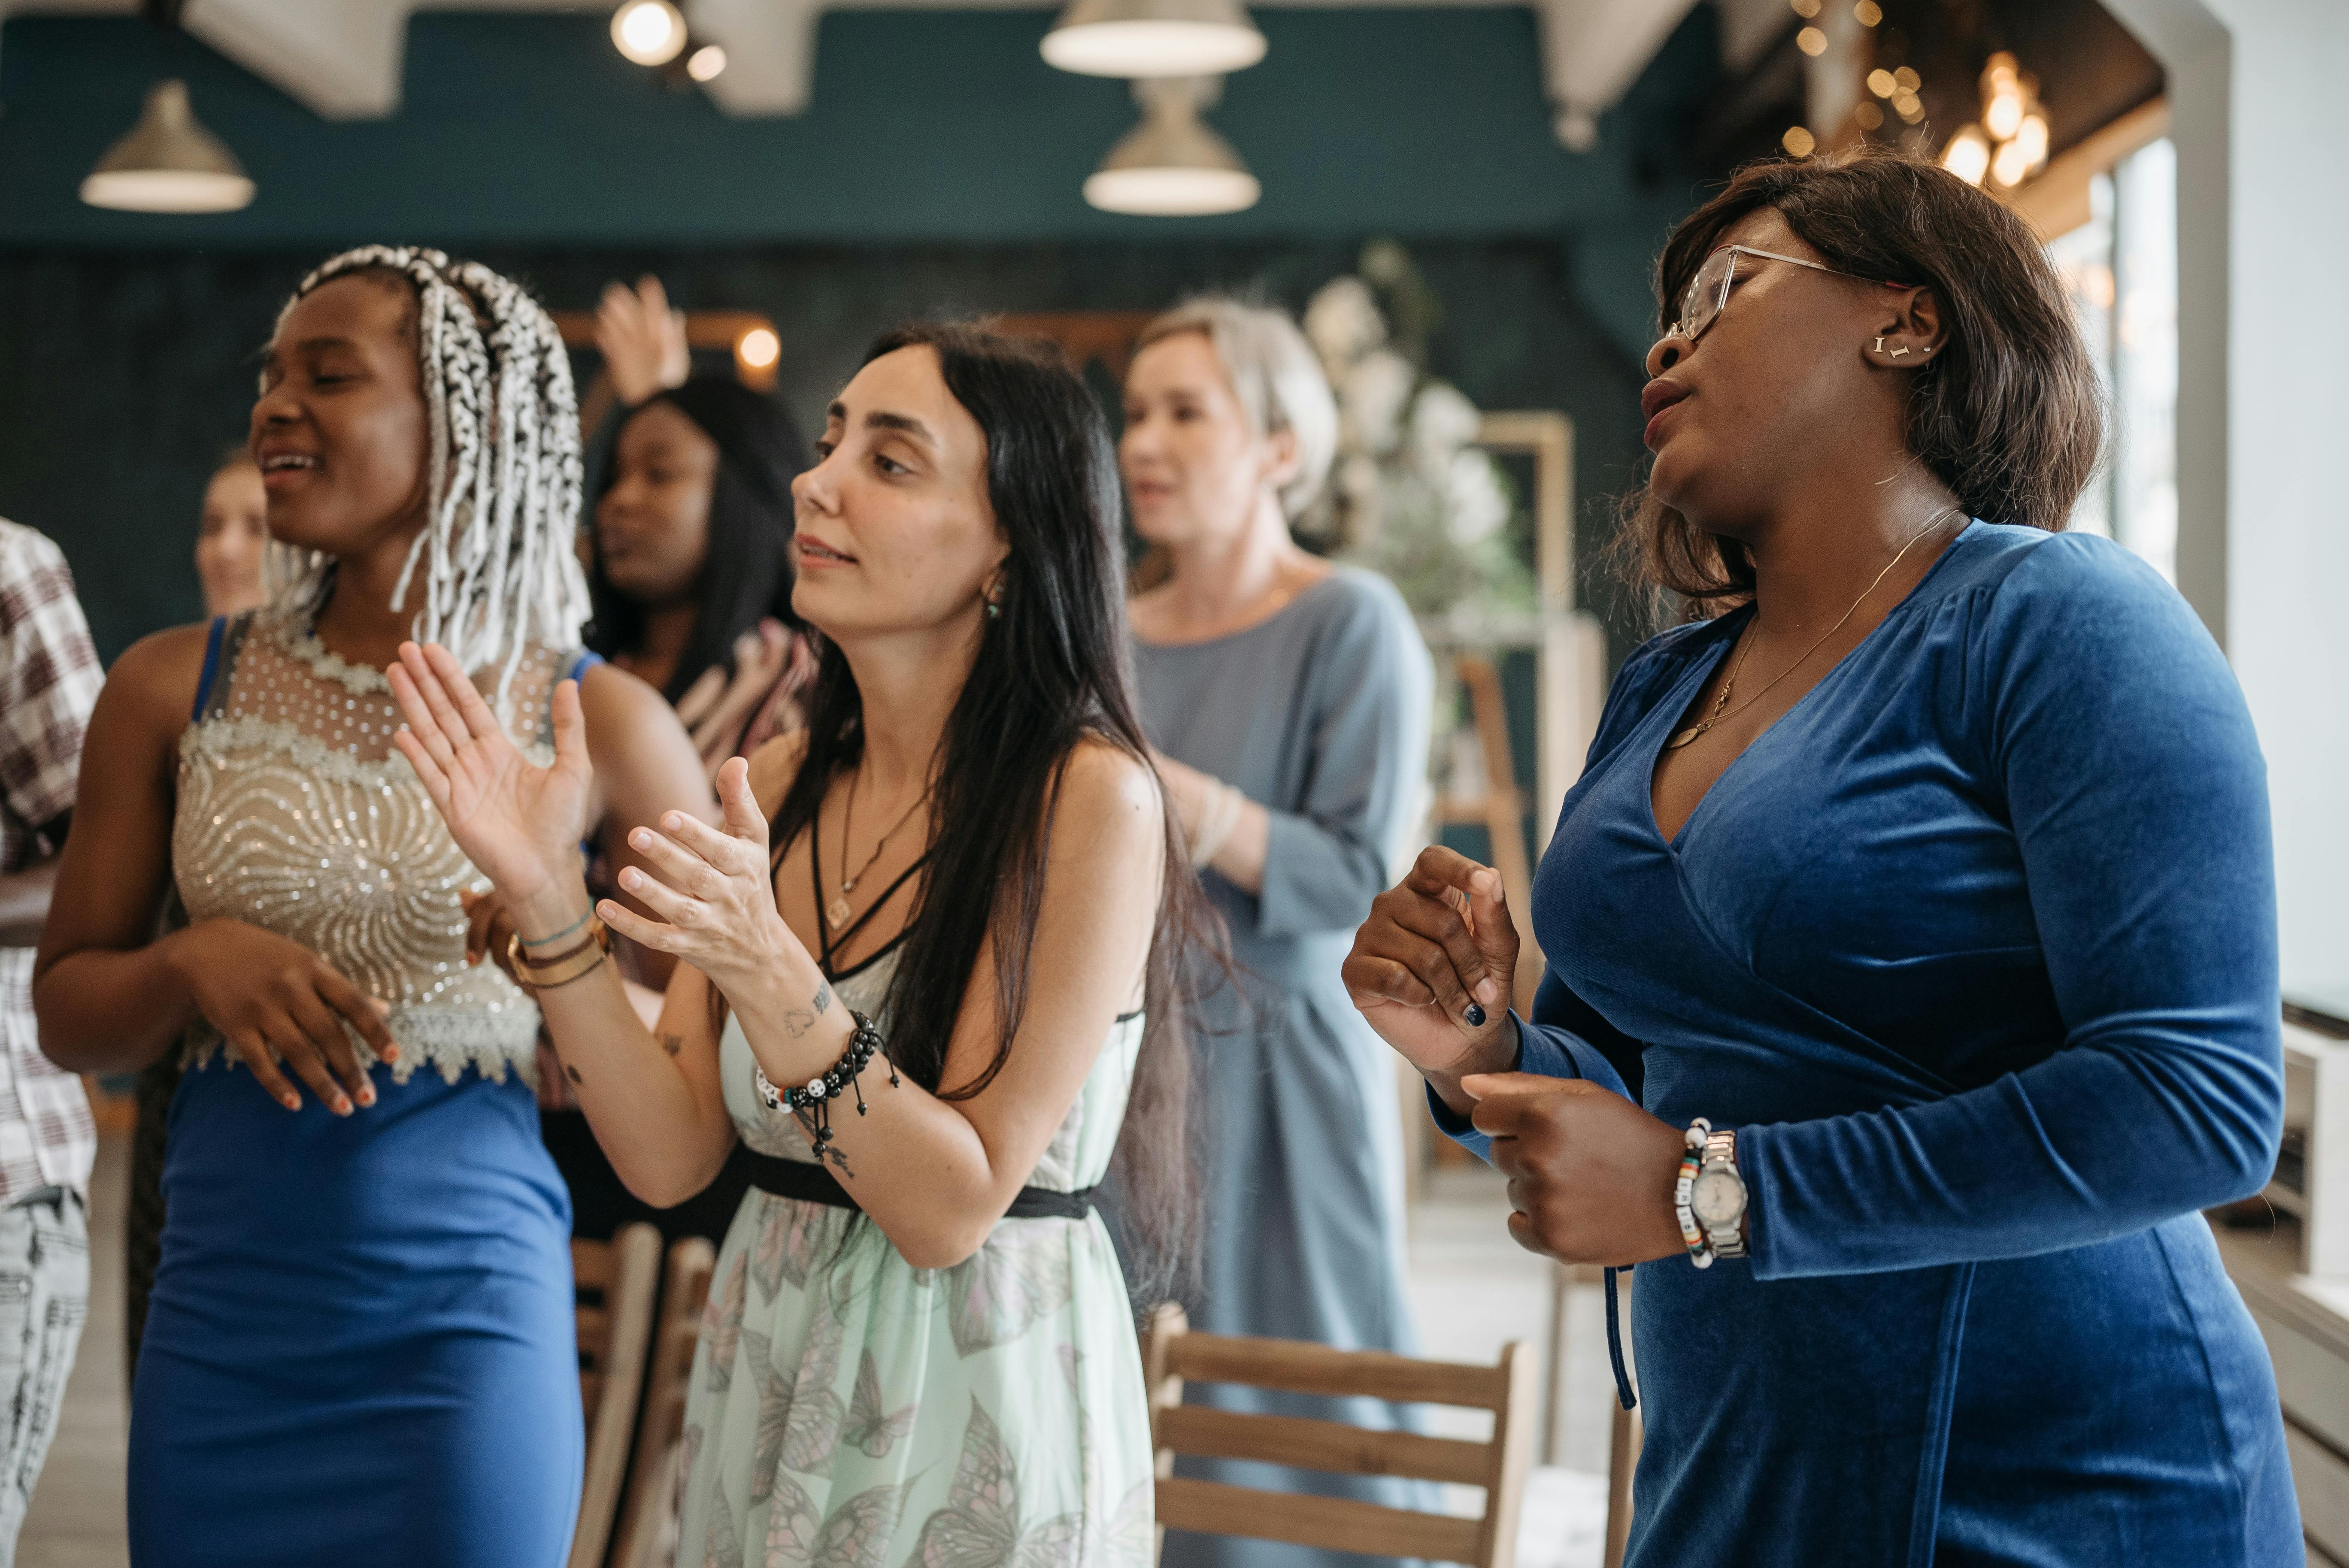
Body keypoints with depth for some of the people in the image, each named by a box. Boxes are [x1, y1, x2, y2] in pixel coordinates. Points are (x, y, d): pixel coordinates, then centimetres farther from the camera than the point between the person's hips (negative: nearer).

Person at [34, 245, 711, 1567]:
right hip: (219, 1326, 2)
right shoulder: (178, 692, 4)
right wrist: (195, 965, -11)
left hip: (467, 1337, -2)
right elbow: (67, 1014, 8)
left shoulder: (599, 727, -3)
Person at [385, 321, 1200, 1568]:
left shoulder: (1090, 799, -17)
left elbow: (953, 1208, -19)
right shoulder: (775, 788, 0)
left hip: (981, 1417, -5)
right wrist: (545, 896, -13)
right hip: (766, 1386, 5)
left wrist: (768, 974, -30)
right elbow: (670, 1158, -4)